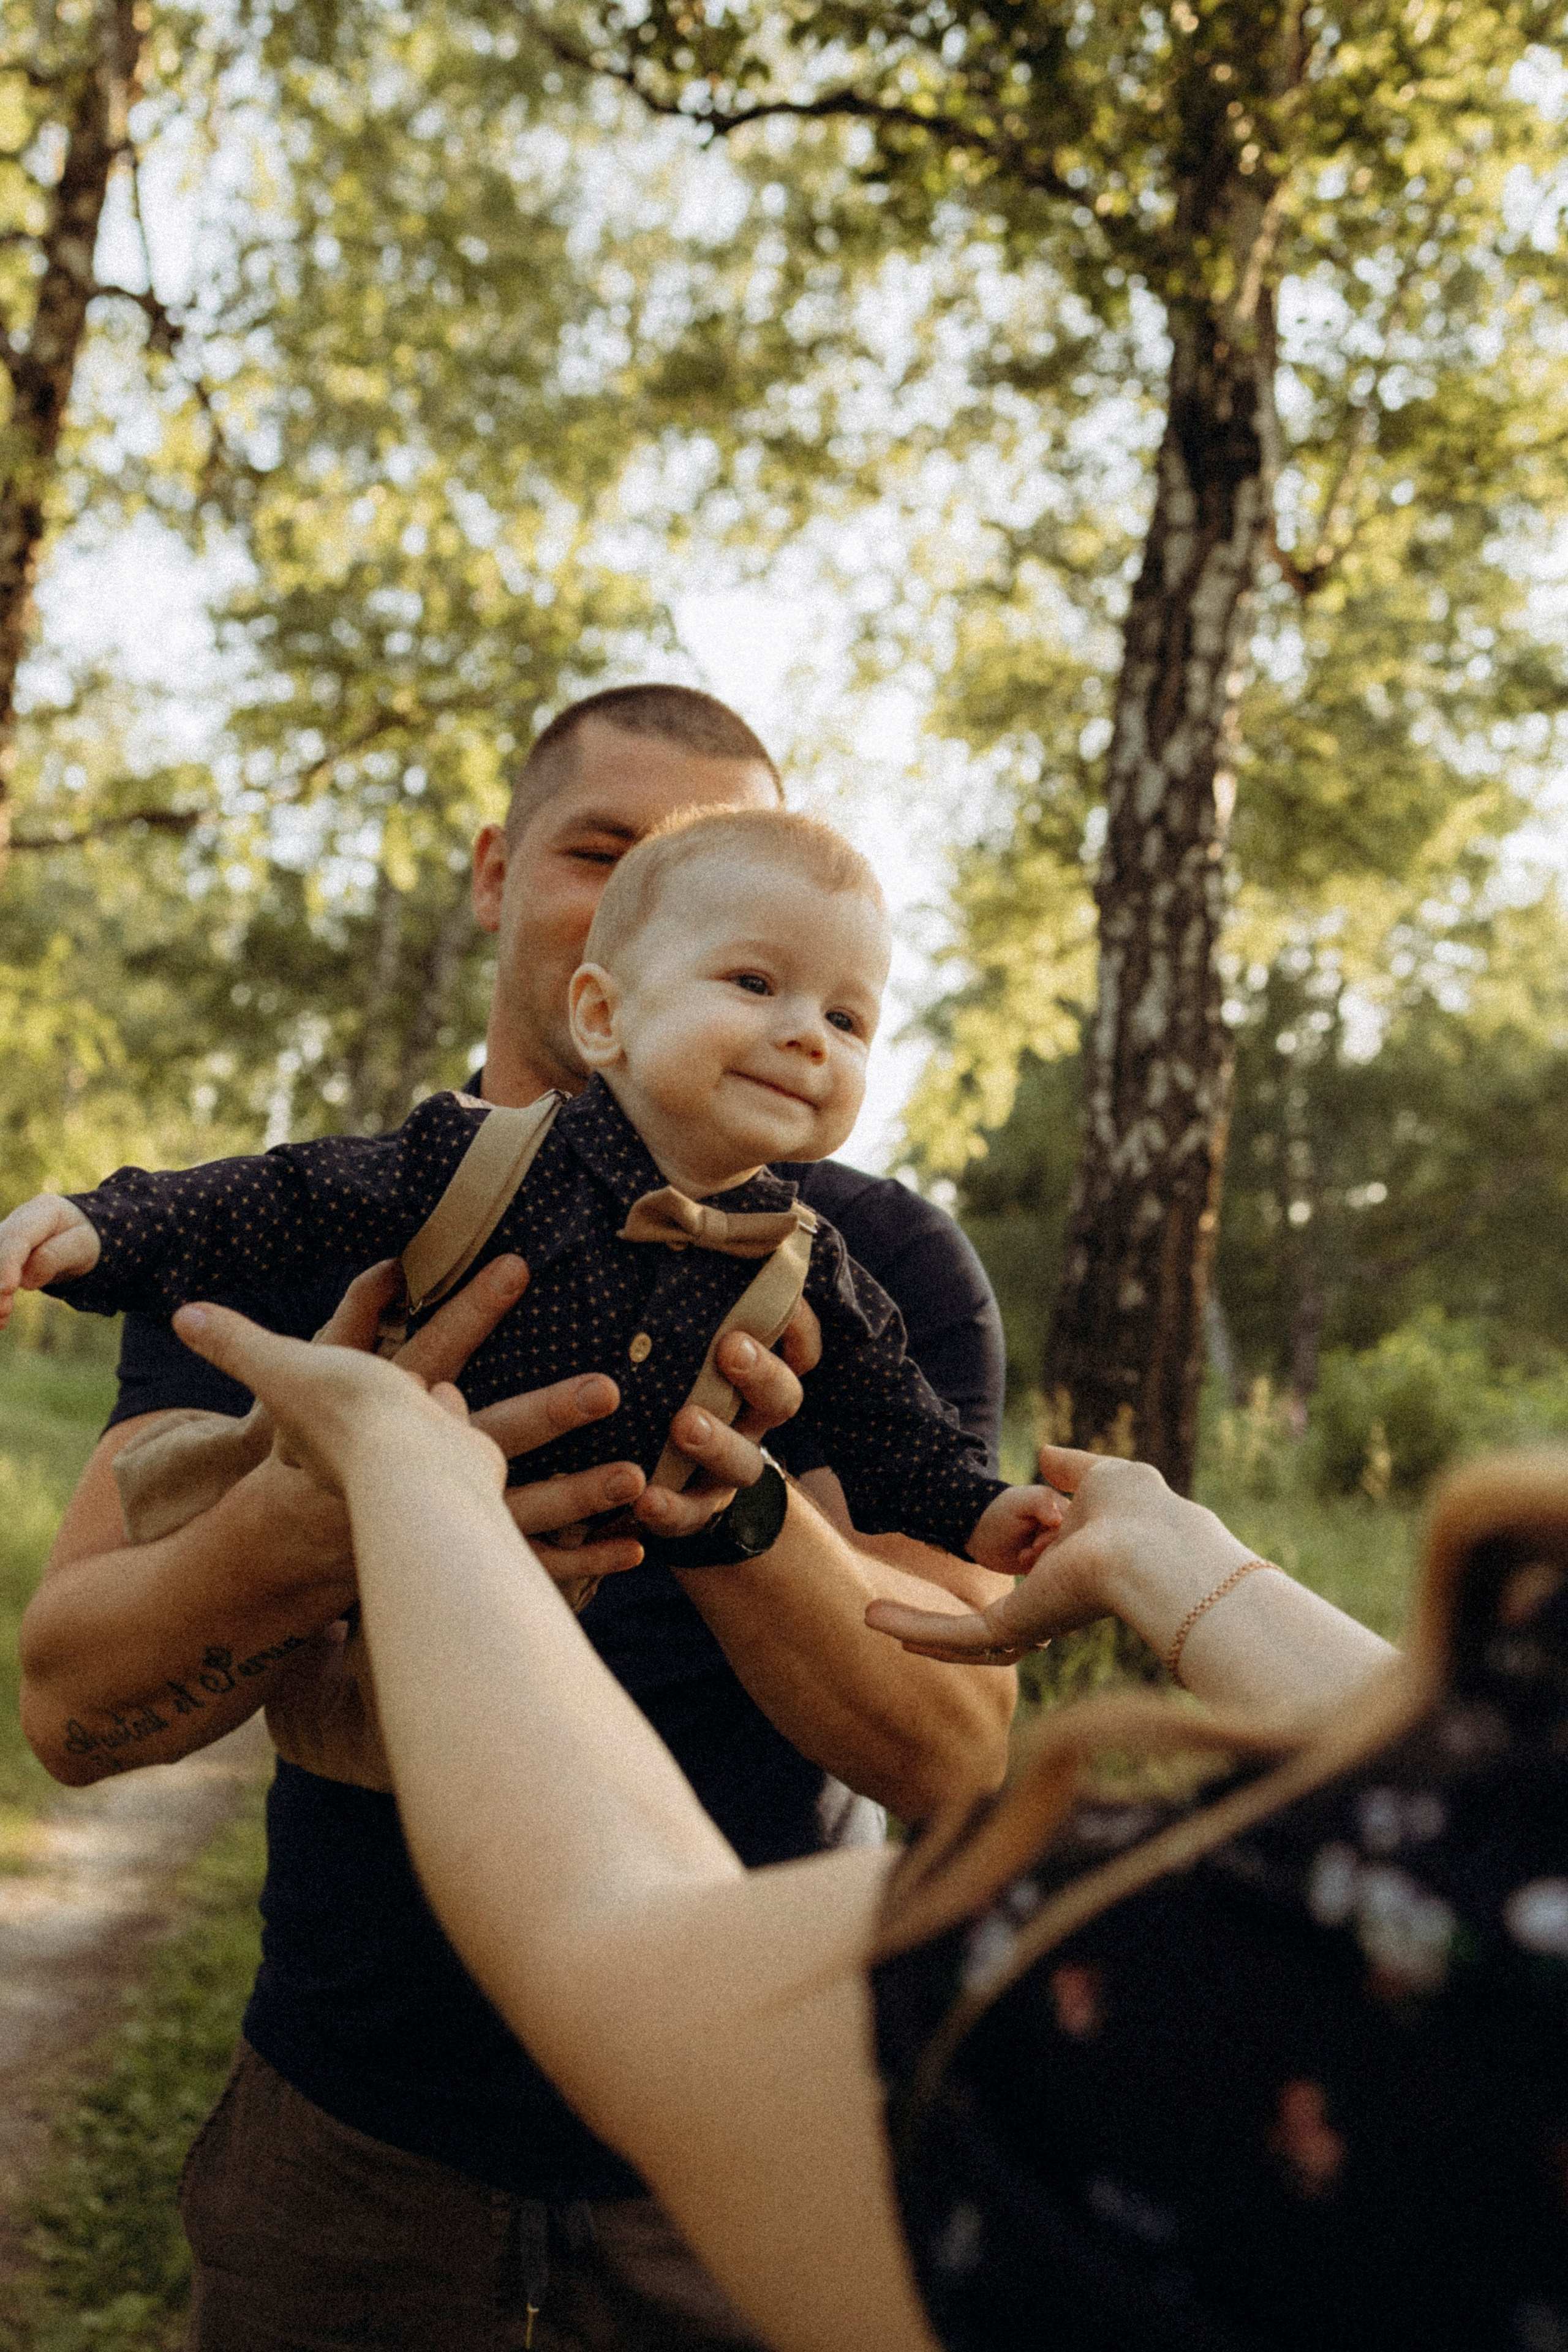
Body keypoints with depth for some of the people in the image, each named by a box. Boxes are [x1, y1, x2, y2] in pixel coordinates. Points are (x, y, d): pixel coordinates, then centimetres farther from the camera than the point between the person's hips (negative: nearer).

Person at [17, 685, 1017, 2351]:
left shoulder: (881, 1268, -8)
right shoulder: (297, 1231, -5)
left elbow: (953, 1757, -17)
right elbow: (70, 1705, -15)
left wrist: (735, 1509, -37)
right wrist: (317, 1518, -36)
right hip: (354, 2131, 1)